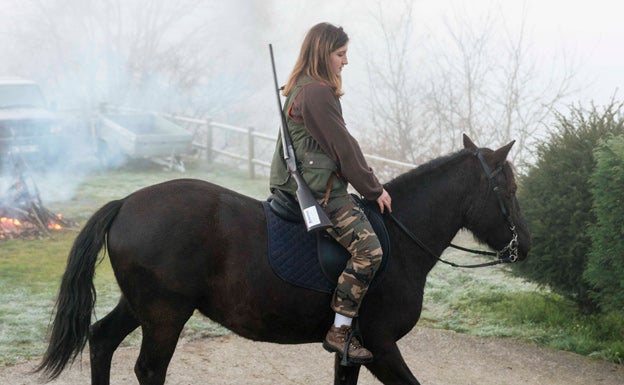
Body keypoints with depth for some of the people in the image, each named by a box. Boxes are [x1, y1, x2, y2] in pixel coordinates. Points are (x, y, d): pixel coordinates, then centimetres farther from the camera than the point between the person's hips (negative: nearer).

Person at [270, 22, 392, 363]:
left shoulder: (303, 89, 19)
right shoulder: (317, 92, -14)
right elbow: (343, 147, -13)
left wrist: (369, 185, 20)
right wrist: (373, 190, -5)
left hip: (302, 185, 11)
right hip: (319, 191, -11)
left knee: (365, 245, 17)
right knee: (368, 248, -21)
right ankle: (339, 332, -19)